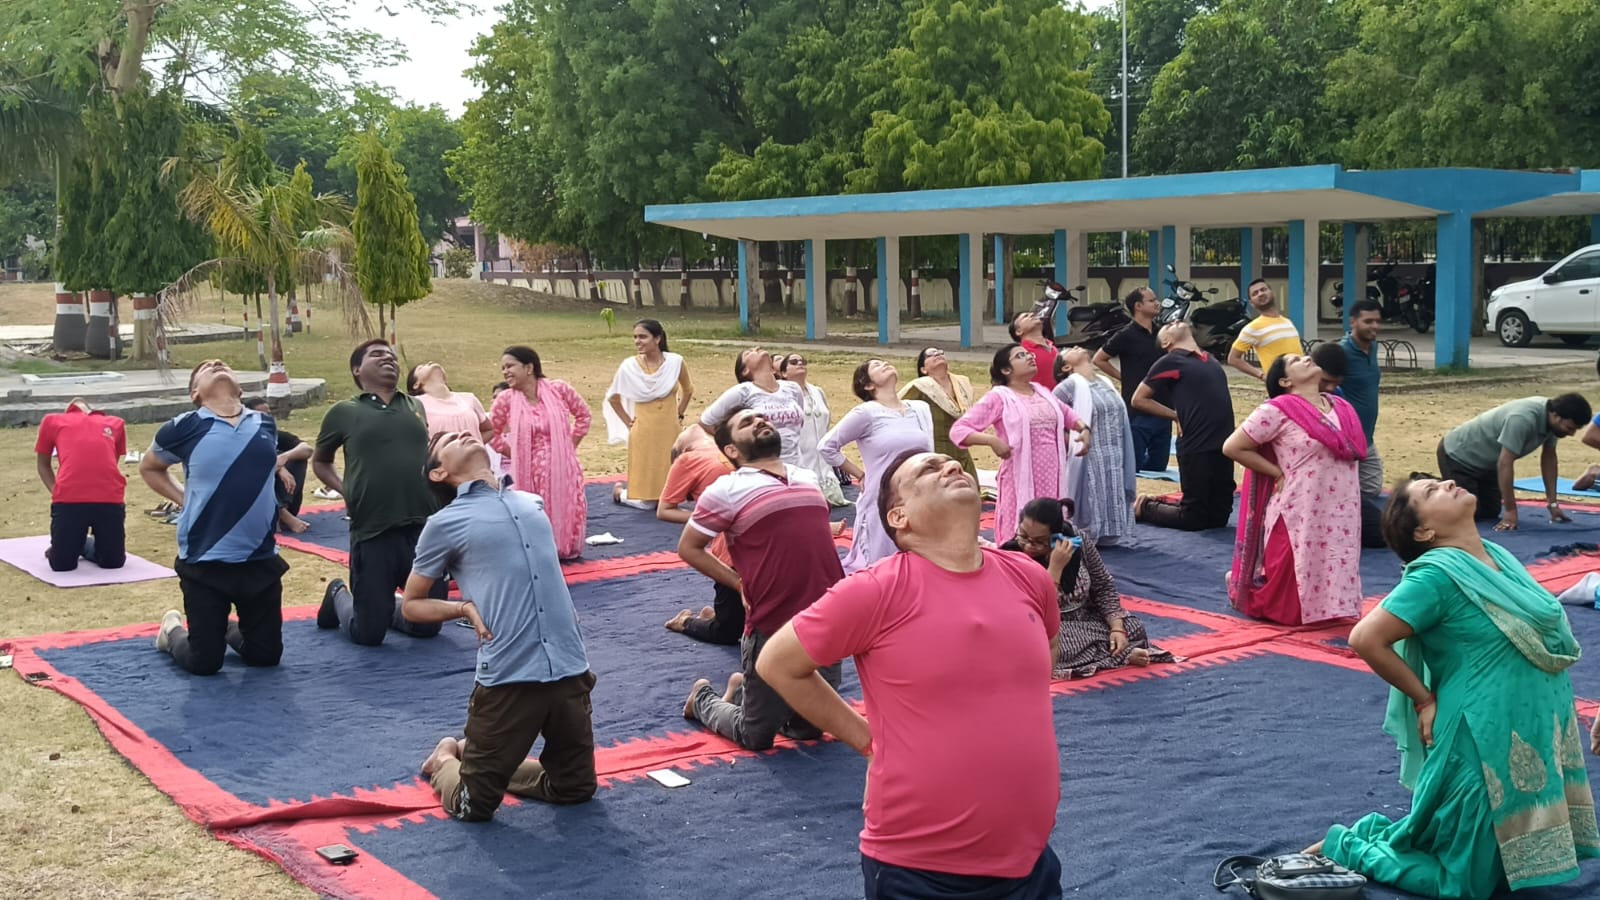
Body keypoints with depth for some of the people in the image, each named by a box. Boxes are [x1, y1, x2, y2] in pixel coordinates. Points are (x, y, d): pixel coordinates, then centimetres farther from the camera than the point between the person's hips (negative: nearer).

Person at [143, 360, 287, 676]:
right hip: (205, 562, -3)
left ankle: (227, 631, 40)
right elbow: (149, 467, 11)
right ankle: (172, 631, 35)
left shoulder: (265, 425, 3)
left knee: (266, 655, 10)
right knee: (204, 663, 4)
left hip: (261, 560, 3)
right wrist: (184, 499, 0)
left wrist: (254, 495, 8)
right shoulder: (186, 428, -8)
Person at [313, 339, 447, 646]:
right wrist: (345, 489, 1)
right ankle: (339, 596, 35)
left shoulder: (416, 407, 14)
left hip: (425, 530, 3)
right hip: (372, 534, -3)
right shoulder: (344, 412, 5)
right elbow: (319, 461, 19)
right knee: (368, 634, 4)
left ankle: (385, 608, 39)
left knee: (428, 627, 10)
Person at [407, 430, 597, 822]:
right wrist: (464, 607, -10)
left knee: (576, 788, 15)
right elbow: (411, 604, 7)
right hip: (507, 678, -5)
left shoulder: (532, 504, 15)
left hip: (570, 670, 5)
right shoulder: (445, 523, -1)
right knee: (474, 806, 3)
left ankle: (483, 759, 36)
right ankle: (445, 761, 36)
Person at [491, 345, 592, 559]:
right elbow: (491, 434, 9)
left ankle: (566, 550, 29)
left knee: (568, 515, 5)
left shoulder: (558, 389, -6)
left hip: (563, 470, 0)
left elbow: (583, 415, 9)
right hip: (529, 473, 0)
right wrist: (515, 453, 4)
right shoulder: (506, 400, -5)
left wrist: (570, 445, 6)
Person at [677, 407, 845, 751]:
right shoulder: (728, 491, -8)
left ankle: (744, 690, 41)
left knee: (809, 729, 17)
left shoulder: (808, 479, 11)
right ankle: (704, 698, 35)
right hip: (772, 629, -6)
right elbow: (688, 548, -1)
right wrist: (740, 583, -6)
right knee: (756, 736, 7)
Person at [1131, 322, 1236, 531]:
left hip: (1222, 445, 7)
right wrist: (1176, 416, 0)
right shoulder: (1171, 362, -3)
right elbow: (1139, 400, -1)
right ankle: (1145, 507, 19)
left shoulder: (1210, 360, 16)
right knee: (1194, 517, -2)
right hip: (1196, 448, -7)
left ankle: (1159, 502, 26)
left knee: (1219, 515, 11)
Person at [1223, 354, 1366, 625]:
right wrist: (1278, 473, -7)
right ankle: (1239, 584, 30)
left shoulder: (1341, 407, 10)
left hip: (1341, 519, 6)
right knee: (1287, 606, 3)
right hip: (1298, 519, -6)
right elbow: (1232, 447, -9)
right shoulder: (1278, 410, -9)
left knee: (1327, 595, 12)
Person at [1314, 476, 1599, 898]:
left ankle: (1374, 833, 29)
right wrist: (1425, 701, -12)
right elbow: (1365, 639, -23)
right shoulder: (1438, 574, -18)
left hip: (1529, 742, 8)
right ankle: (1345, 846, 17)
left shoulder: (1498, 556, 6)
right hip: (1482, 746, -8)